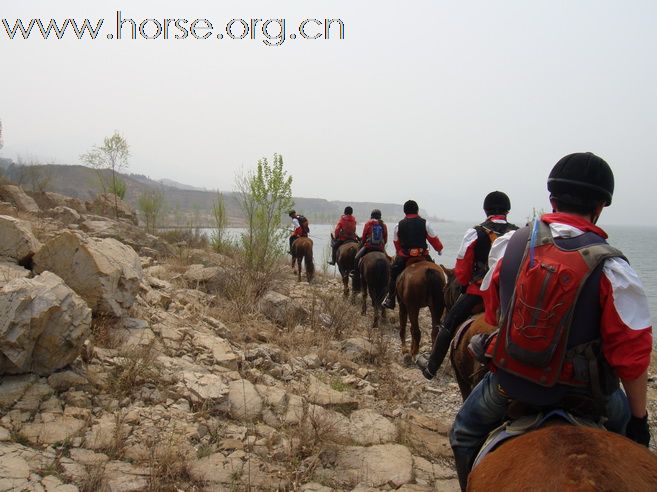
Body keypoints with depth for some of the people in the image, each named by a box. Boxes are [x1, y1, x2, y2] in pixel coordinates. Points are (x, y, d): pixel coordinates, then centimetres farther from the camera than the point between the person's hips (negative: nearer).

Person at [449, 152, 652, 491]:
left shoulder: (508, 244, -9)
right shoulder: (612, 269, -18)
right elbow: (631, 353, -12)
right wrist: (639, 419, 2)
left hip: (507, 380, 1)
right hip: (579, 393, -1)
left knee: (464, 435, 28)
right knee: (625, 418, 33)